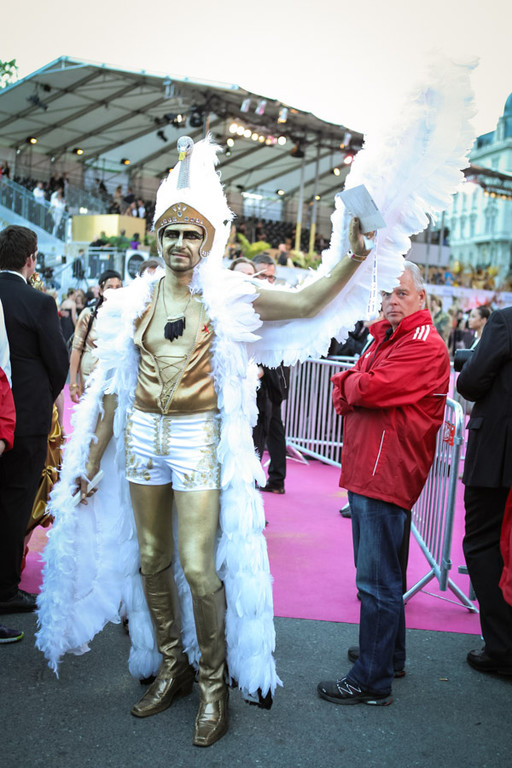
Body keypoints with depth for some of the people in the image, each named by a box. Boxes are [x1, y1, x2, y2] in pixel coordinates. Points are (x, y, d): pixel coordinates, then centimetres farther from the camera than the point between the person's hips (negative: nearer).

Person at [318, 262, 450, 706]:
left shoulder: (425, 346, -13)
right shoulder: (385, 338, 18)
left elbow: (368, 388, -24)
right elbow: (345, 393, 15)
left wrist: (352, 383, -3)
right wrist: (352, 390, -8)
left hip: (386, 474, -10)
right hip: (368, 470, 10)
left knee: (377, 581, -3)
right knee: (381, 573, 21)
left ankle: (373, 682, 8)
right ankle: (389, 655, 37)